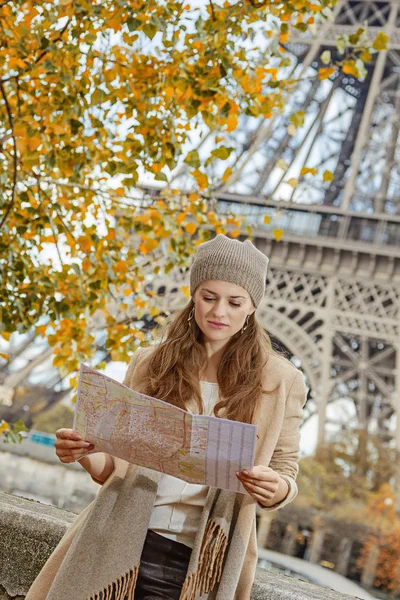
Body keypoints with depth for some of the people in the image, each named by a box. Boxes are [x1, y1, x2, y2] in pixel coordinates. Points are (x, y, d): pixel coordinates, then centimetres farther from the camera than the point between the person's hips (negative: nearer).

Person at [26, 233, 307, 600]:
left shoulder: (281, 381, -1)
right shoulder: (150, 363, 4)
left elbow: (286, 474, 6)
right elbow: (116, 467, 10)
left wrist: (276, 490, -17)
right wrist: (86, 455, -12)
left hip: (200, 562, -1)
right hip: (118, 545, 2)